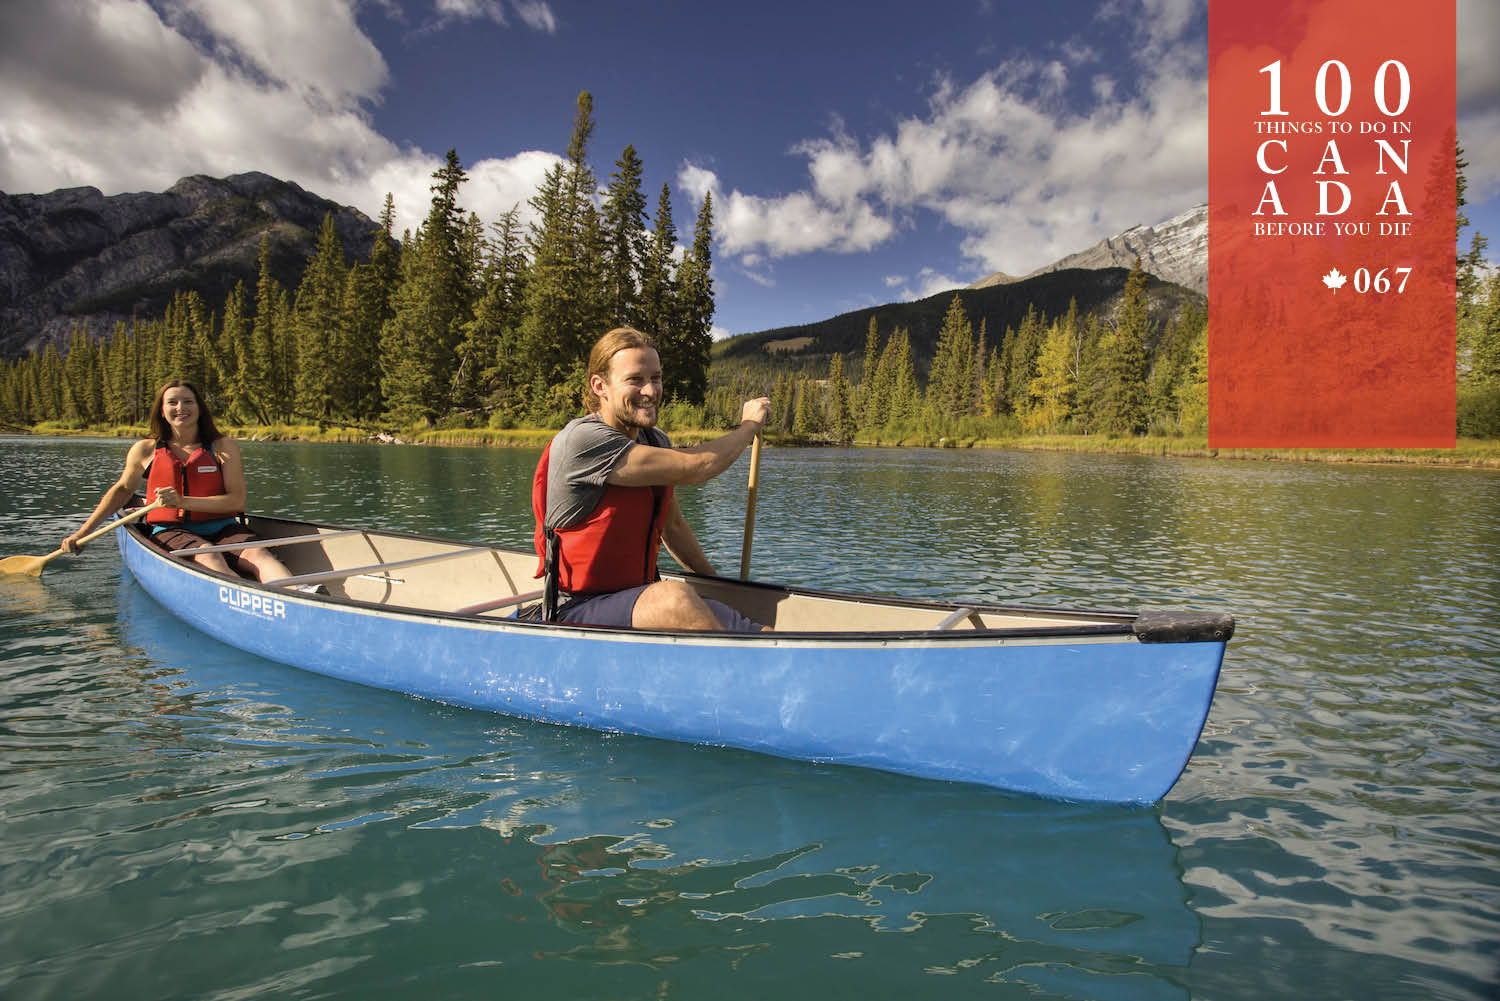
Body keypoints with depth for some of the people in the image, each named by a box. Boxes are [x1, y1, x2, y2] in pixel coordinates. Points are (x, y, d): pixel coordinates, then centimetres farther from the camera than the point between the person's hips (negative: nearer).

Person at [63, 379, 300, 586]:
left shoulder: (223, 447, 4)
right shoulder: (145, 450, 10)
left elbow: (237, 500, -3)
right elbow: (122, 489, 26)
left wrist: (183, 501, -15)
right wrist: (83, 532, 23)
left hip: (222, 528, 1)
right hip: (170, 531, 0)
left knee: (256, 553, -33)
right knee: (208, 556, -36)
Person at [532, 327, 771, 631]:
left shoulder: (656, 441, 9)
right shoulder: (582, 440, -18)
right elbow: (694, 467, -19)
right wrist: (750, 424, -2)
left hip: (642, 600, 7)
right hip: (577, 612, -7)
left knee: (768, 634, -21)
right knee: (673, 596, -39)